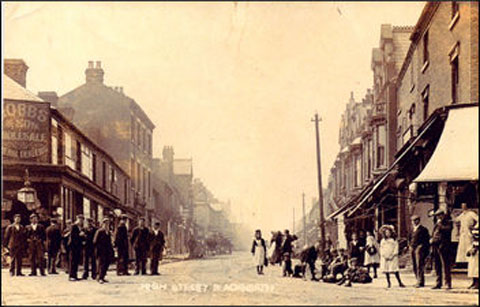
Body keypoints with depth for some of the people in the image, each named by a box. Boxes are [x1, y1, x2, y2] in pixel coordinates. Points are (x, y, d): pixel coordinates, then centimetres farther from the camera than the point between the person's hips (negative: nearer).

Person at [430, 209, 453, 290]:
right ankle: (438, 283, 15)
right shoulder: (437, 224, 22)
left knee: (445, 265, -9)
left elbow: (447, 229, -18)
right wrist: (431, 239, 11)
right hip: (435, 246, 7)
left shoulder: (448, 222, 1)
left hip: (443, 247, -7)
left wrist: (440, 224, -8)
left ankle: (448, 283, -7)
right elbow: (433, 233, 29)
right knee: (437, 265, 9)